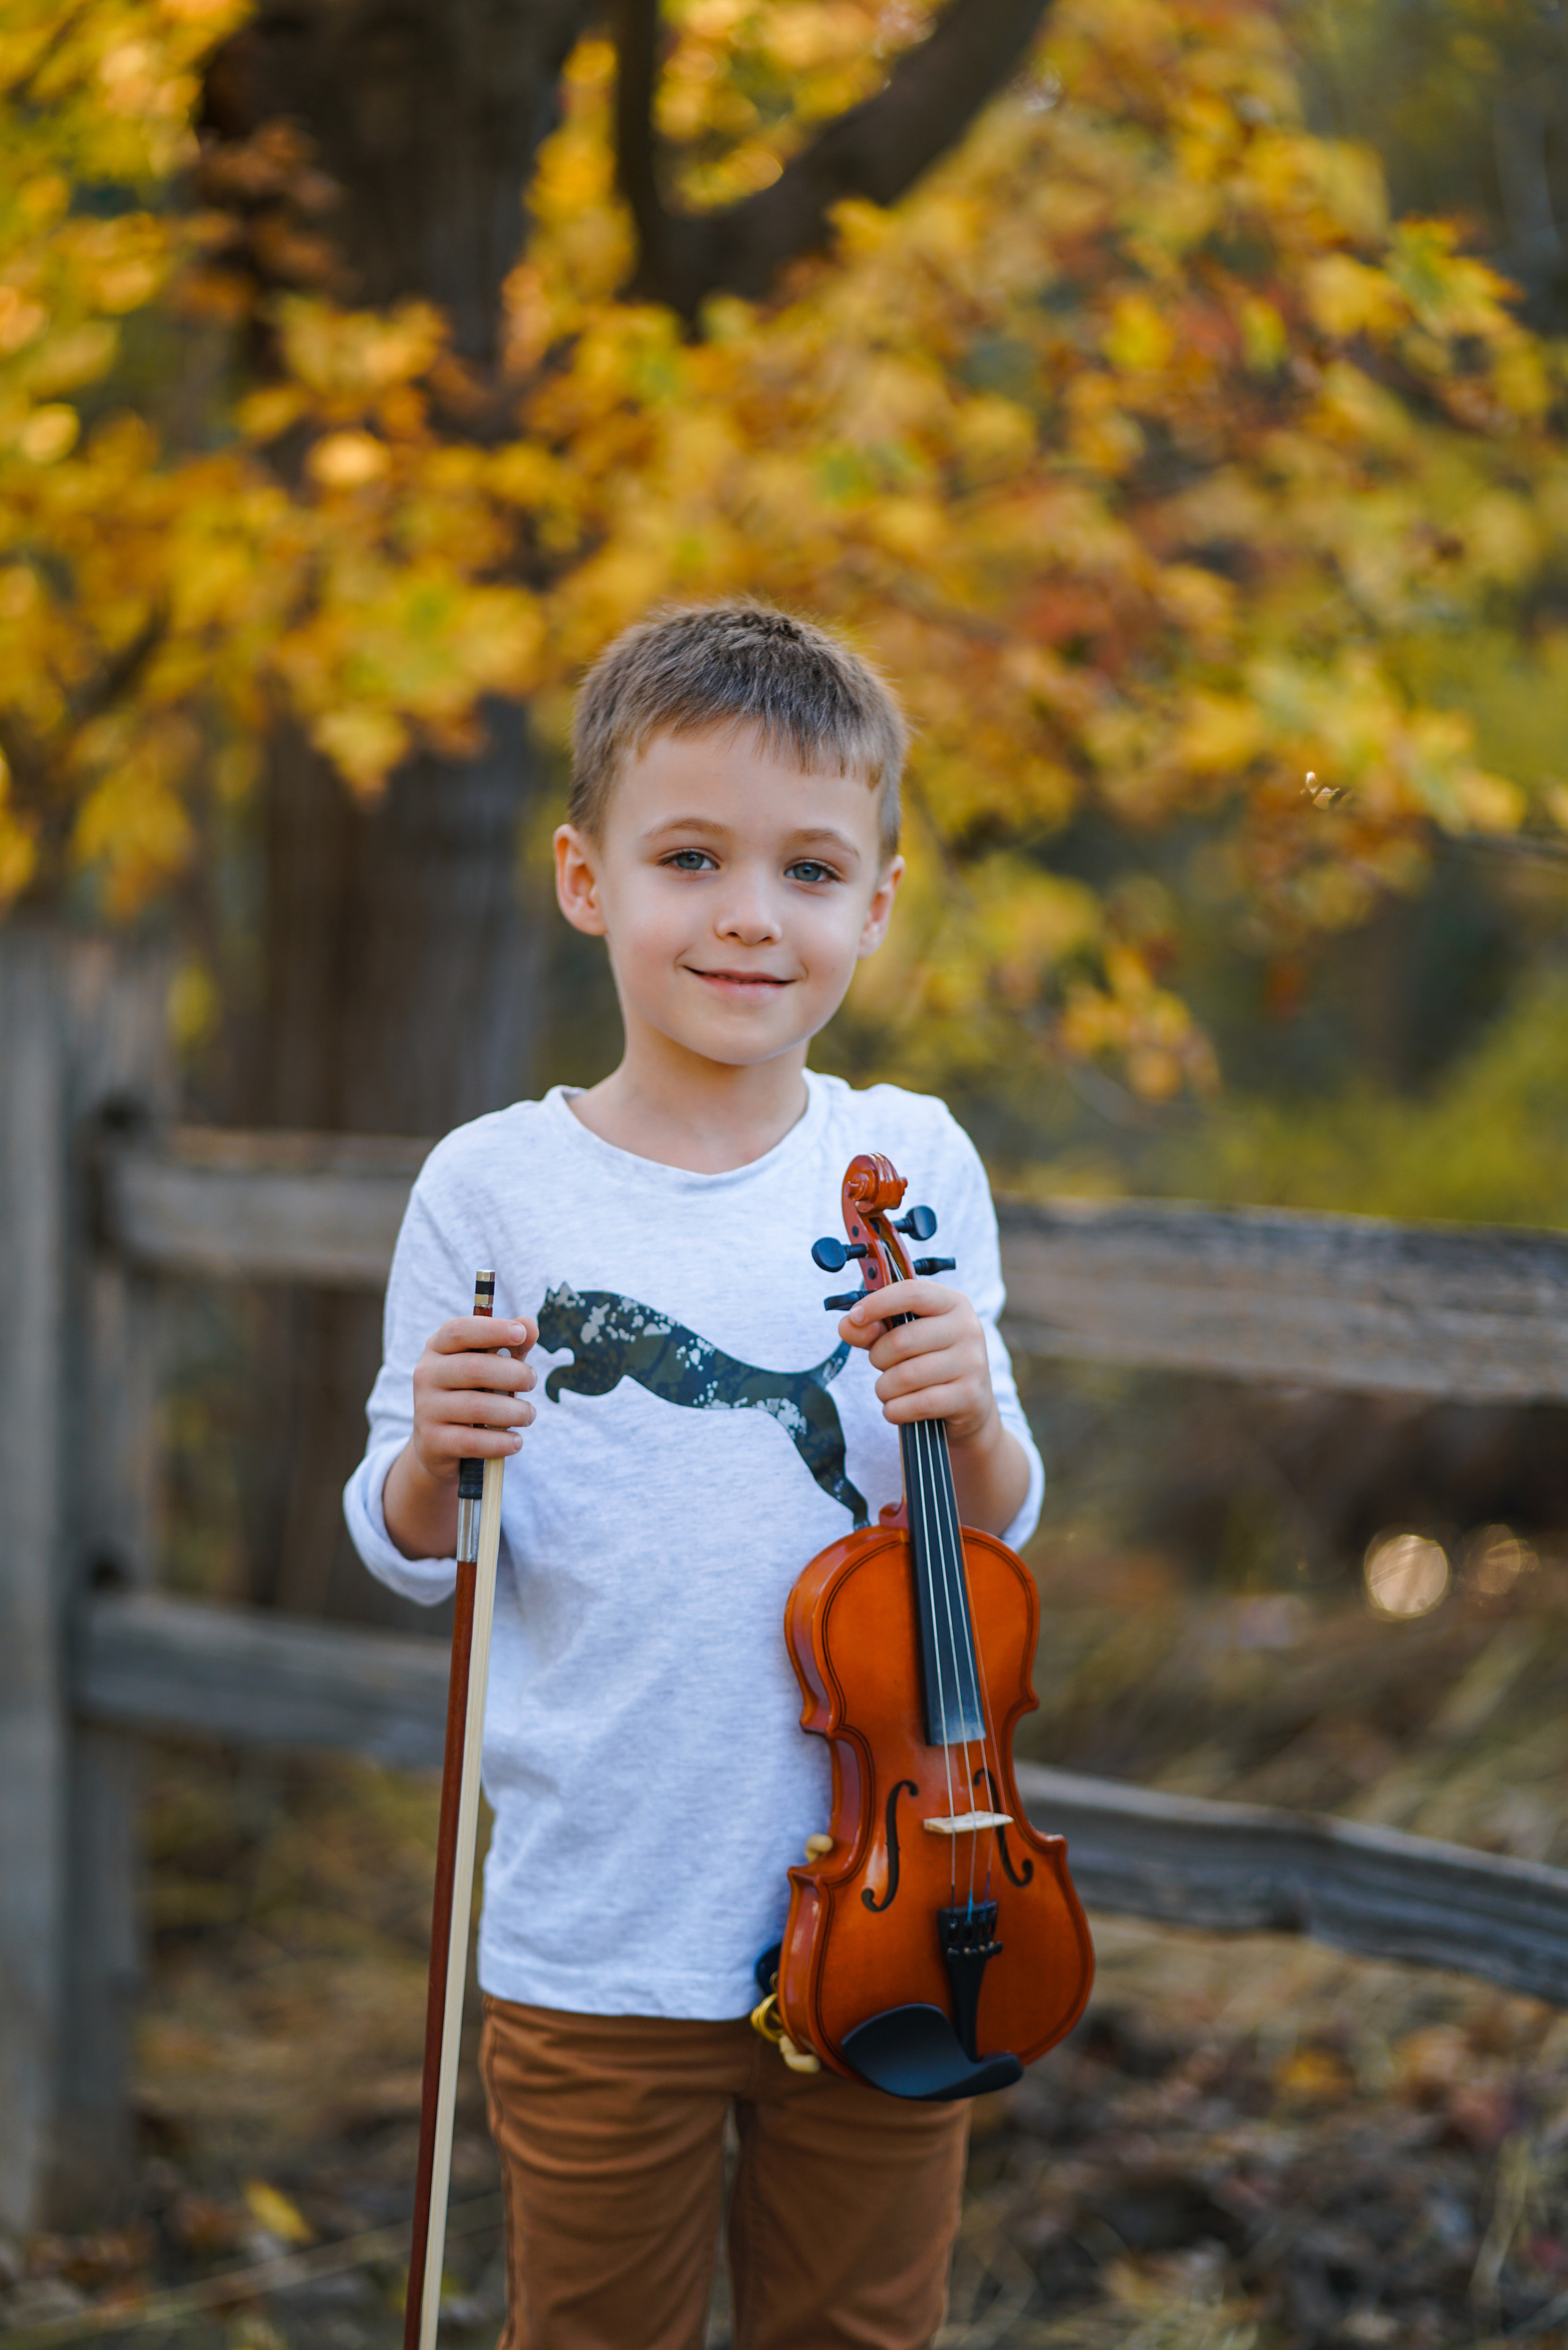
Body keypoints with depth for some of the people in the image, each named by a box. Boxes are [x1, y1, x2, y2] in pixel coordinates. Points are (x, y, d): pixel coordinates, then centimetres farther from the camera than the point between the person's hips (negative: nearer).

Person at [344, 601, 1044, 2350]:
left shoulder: (912, 1166, -3)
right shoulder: (493, 1189, -7)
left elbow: (992, 1536, 3)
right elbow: (410, 1557, 0)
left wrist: (972, 1427, -18)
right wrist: (437, 1454, -22)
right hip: (592, 1941, -1)